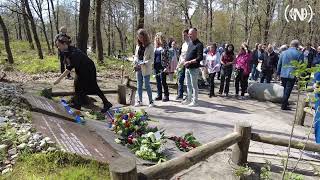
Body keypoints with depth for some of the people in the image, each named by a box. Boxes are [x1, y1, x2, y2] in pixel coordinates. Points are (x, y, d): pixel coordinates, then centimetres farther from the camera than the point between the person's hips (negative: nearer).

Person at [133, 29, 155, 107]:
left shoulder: (150, 46, -6)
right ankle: (139, 101, 21)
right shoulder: (138, 46, 11)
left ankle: (151, 101, 12)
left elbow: (152, 59, -9)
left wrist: (144, 63, -21)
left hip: (146, 69, -6)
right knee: (139, 85, 10)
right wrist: (135, 62, -2)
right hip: (138, 69, 6)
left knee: (147, 85, -2)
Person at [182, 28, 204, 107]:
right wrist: (185, 61, 6)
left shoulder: (199, 44, -13)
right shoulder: (190, 43, 13)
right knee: (188, 85, 16)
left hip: (194, 68, -8)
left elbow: (200, 58, -21)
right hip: (187, 68, 8)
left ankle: (195, 101, 11)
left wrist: (189, 62, -21)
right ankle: (189, 99, 29)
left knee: (194, 85, 0)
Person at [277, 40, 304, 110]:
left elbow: (279, 64, 10)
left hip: (283, 75, 4)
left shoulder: (283, 53, 5)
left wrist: (278, 73, 18)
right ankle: (284, 105, 1)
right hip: (292, 75, -4)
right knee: (288, 90, 0)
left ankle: (285, 102, 32)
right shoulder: (299, 54, -7)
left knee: (285, 89, 20)